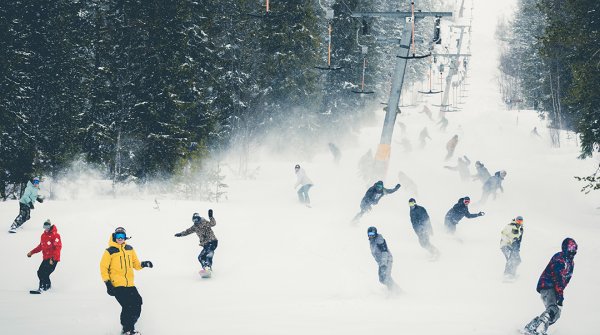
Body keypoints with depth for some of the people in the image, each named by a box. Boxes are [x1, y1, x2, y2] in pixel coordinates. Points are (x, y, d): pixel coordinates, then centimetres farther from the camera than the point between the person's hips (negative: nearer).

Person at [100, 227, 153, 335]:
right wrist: (108, 283, -9)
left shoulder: (130, 249, 13)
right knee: (127, 306, -15)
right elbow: (103, 268, -2)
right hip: (117, 285, -6)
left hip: (130, 284, 6)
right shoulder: (110, 251, -3)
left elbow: (135, 264, 20)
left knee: (137, 304, 2)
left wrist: (143, 264, -2)